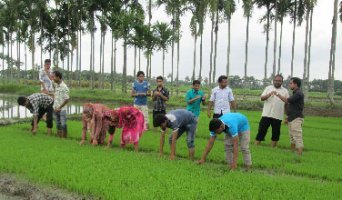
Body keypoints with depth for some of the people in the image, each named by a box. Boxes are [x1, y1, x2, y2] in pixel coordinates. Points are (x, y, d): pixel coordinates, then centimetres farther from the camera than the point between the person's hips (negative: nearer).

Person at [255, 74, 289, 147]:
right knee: (261, 130, 1)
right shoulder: (268, 88, 8)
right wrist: (270, 94, -19)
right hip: (266, 114, 0)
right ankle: (256, 146, 7)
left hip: (278, 116, 1)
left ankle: (273, 147, 17)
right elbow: (262, 98, -2)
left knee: (276, 133, 6)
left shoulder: (285, 91, 8)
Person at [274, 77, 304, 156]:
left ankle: (299, 156, -13)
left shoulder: (299, 93, -14)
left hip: (296, 119, -10)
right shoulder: (295, 93, 17)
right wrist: (288, 118, 21)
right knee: (292, 138, 18)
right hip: (292, 119, 10)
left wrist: (278, 94, -6)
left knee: (298, 138, -12)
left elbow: (287, 100, -18)